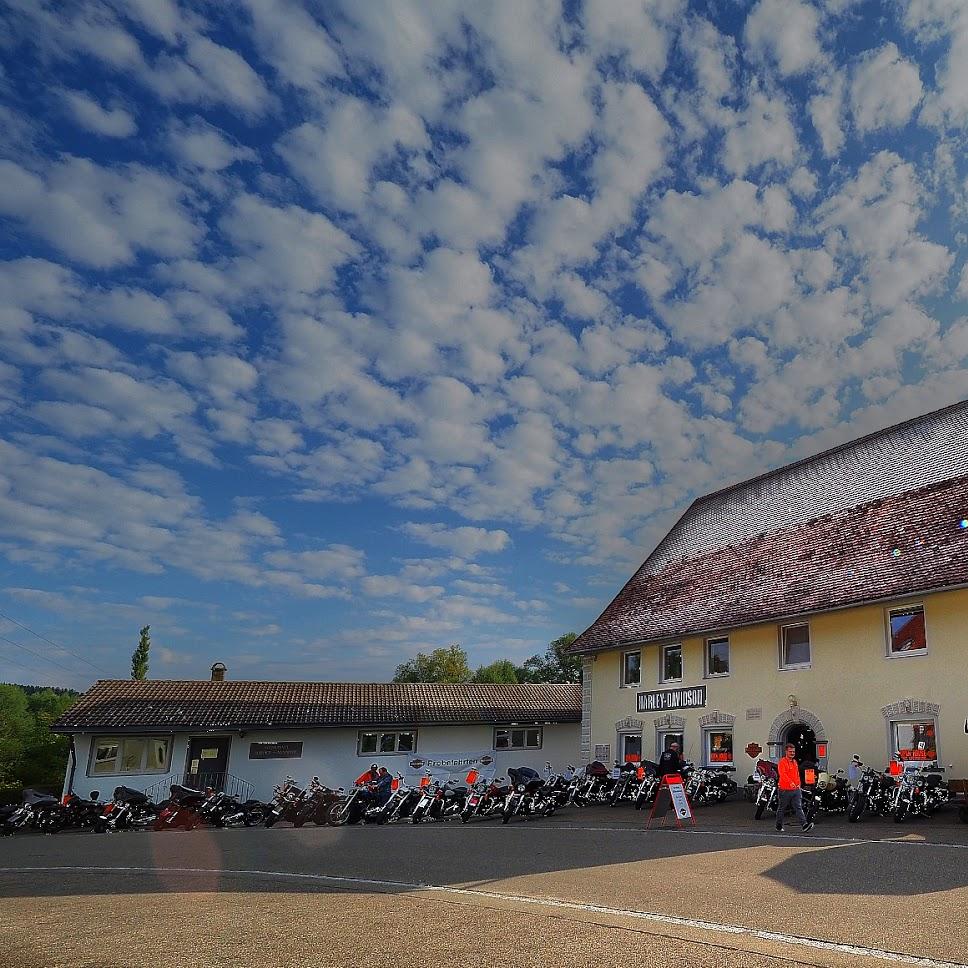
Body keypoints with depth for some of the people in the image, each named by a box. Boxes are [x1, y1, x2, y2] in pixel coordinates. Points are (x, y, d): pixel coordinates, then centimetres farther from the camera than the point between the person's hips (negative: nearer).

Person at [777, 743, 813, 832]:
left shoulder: (795, 762, 15)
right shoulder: (782, 762, -11)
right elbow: (783, 774, -26)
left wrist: (798, 784, 14)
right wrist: (790, 782, -39)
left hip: (796, 790, 6)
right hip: (785, 790, -6)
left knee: (799, 807, -4)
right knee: (781, 809, 7)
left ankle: (805, 825, -11)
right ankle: (779, 826, 18)